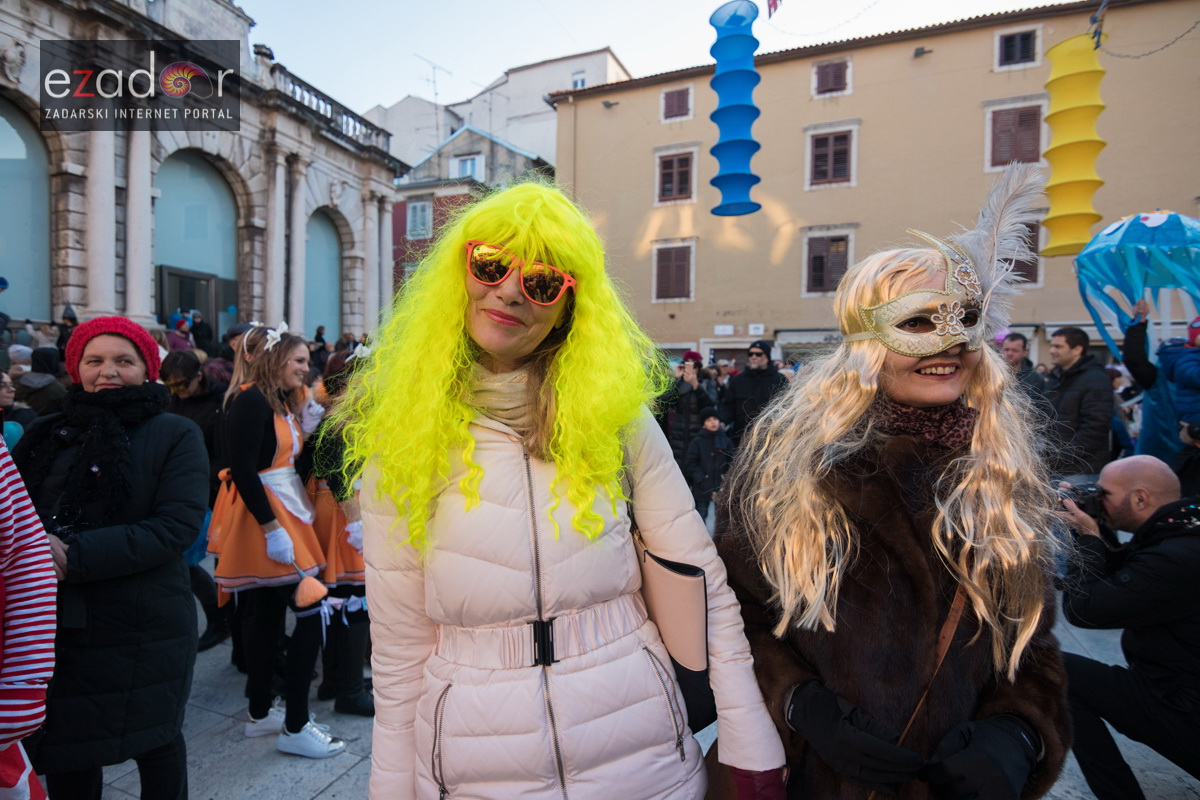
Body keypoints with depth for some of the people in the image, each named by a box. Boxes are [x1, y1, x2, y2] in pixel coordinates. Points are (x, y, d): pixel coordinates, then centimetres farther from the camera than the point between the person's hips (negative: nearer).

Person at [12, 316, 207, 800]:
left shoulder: (175, 435, -5)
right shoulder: (48, 435, 10)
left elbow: (178, 525, -15)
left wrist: (76, 556, -21)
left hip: (144, 628, -4)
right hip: (54, 625, 4)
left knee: (155, 742, 12)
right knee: (67, 754, 17)